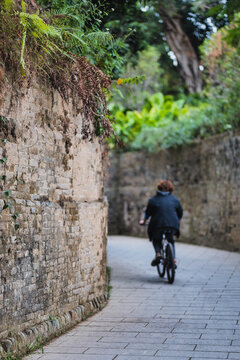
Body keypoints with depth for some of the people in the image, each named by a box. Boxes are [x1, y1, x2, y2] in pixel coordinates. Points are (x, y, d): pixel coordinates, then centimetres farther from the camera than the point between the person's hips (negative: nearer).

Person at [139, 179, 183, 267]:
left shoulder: (153, 199, 5)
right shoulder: (175, 199, 10)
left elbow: (148, 213, 14)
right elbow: (180, 213, 19)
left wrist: (144, 221, 33)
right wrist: (178, 221, 39)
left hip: (157, 225, -2)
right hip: (173, 226, 2)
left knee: (156, 239, 25)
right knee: (171, 241, 27)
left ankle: (158, 253, -4)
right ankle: (173, 259, 10)